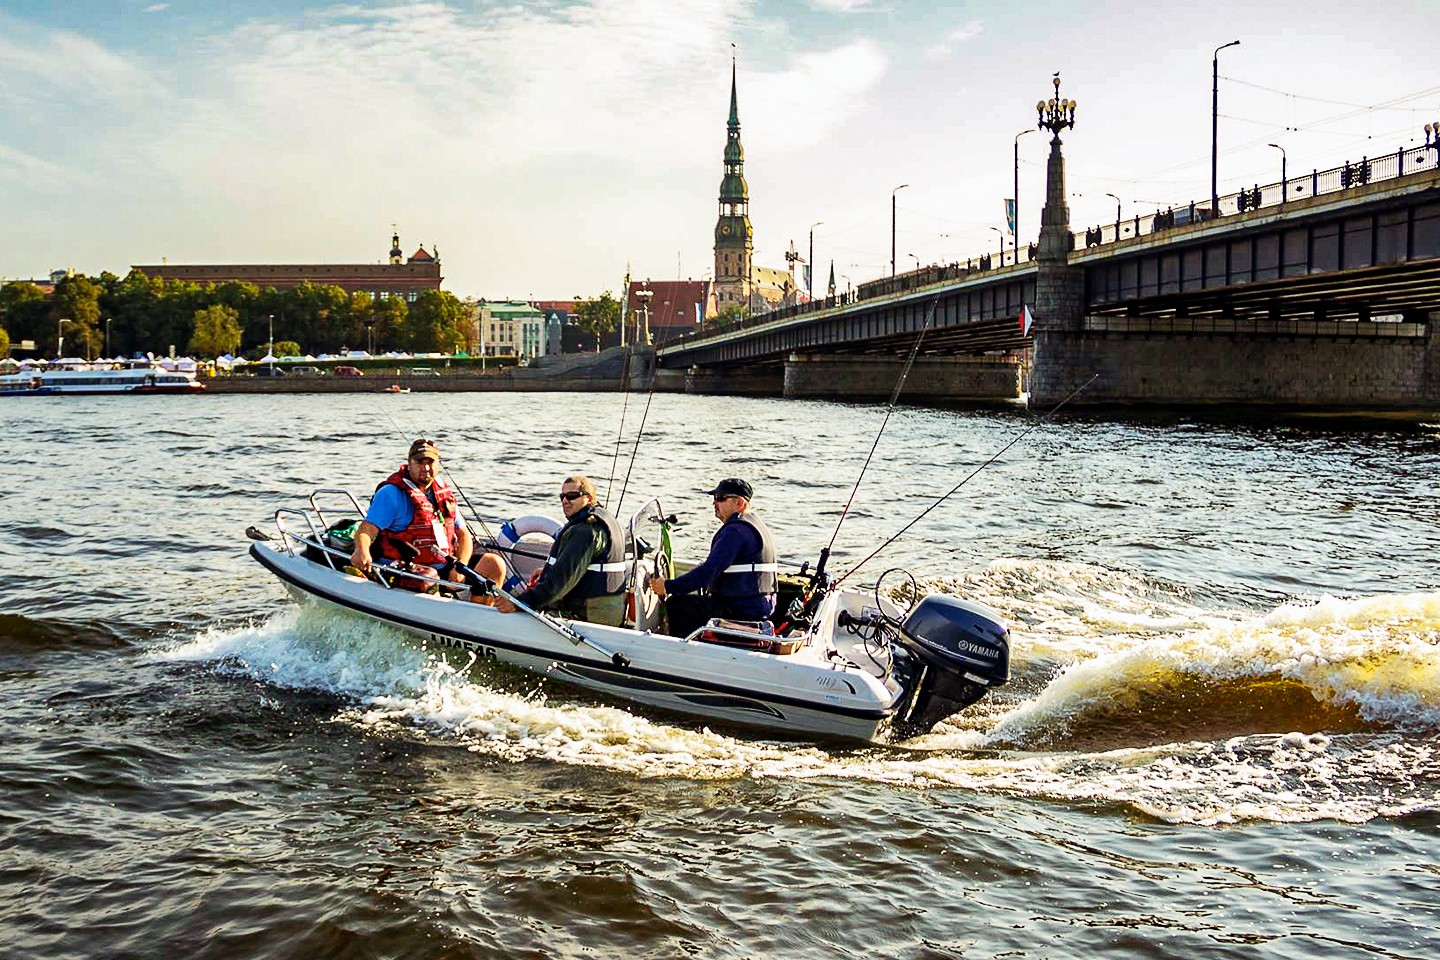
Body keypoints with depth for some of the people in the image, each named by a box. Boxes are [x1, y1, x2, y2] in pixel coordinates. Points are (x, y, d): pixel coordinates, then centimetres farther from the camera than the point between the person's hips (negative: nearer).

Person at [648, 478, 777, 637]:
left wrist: (668, 587, -18)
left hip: (743, 611, -11)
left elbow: (709, 570, -23)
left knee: (676, 605, -9)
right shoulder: (754, 524, 17)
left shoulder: (736, 530, -17)